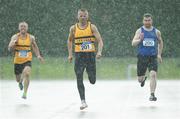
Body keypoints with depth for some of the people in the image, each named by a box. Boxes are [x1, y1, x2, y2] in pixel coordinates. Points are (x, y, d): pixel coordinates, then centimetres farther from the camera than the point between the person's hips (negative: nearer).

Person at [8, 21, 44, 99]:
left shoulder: (31, 38, 1)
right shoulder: (15, 37, -4)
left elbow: (35, 47, 17)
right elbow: (10, 48, -11)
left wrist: (38, 55, 5)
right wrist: (14, 42, -29)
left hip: (27, 61, -1)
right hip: (17, 61, 1)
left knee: (26, 74, -28)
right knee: (18, 79, 11)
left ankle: (25, 93, -24)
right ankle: (20, 82, 51)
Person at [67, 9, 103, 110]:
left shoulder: (92, 27, -2)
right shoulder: (74, 28, 3)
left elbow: (100, 41, -7)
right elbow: (70, 41, 19)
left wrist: (99, 51, -24)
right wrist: (70, 54, 12)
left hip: (90, 55, -1)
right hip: (79, 55, 1)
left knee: (93, 81, 5)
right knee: (79, 79, -11)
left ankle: (90, 75, 43)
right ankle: (83, 101, -9)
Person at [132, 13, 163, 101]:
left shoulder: (156, 32, 6)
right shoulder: (140, 31, 0)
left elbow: (160, 42, 22)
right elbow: (133, 43, -9)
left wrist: (159, 54, 17)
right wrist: (140, 40, -29)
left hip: (153, 57, 0)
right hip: (142, 57, 0)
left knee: (153, 75, -21)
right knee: (140, 79, 9)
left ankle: (152, 95, -18)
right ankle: (143, 79, 47)